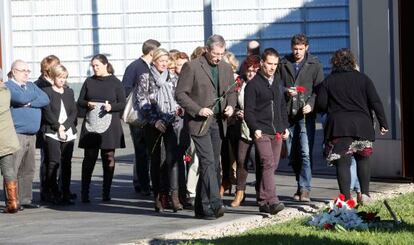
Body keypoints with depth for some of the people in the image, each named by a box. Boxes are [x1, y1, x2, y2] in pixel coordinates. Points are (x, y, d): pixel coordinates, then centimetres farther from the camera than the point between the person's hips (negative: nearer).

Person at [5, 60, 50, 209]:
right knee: (13, 169, -7)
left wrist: (30, 103, -10)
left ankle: (25, 200, 15)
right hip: (16, 134, -7)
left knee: (28, 170, 10)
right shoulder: (8, 87, -3)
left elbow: (45, 100, 6)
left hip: (31, 135, 8)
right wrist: (35, 97, -1)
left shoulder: (31, 86, 19)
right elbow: (21, 98, -20)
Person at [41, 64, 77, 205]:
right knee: (53, 162, -11)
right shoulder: (47, 91, 2)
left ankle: (66, 194, 6)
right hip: (52, 133, -4)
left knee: (66, 163, 3)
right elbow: (47, 112, -6)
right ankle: (51, 193, -6)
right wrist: (58, 127, -11)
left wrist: (64, 126, -5)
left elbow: (74, 112, 10)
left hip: (68, 133, 4)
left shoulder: (69, 92, 16)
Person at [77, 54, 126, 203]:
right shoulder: (89, 82, 12)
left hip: (109, 125, -2)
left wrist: (111, 107, -17)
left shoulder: (115, 83, 4)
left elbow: (122, 104, 2)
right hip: (91, 125, 2)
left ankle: (106, 193, 7)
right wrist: (88, 104, -8)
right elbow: (80, 101, 13)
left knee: (109, 159, 0)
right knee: (89, 158, 1)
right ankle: (84, 193, 3)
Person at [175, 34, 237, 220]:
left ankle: (202, 207, 14)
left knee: (213, 164, 7)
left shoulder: (226, 68, 12)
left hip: (218, 122, 6)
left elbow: (231, 92, 22)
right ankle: (214, 204, -22)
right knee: (208, 162, -16)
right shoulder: (192, 67, -7)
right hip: (199, 122, -6)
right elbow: (180, 94, -8)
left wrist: (231, 106, 0)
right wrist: (198, 110, -18)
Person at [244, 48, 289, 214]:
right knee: (268, 164, -17)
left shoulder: (278, 83, 18)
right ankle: (272, 201, -26)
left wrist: (285, 127, 18)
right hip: (261, 132, -7)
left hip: (277, 132, 7)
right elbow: (248, 110, -7)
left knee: (272, 166, 7)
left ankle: (263, 201, 15)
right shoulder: (253, 84, -3)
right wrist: (255, 128, -17)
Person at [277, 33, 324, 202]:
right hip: (287, 114, 3)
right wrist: (285, 91, -8)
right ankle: (301, 185, 21)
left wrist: (310, 104, -14)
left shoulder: (314, 65, 6)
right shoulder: (283, 64, 10)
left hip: (306, 114, -3)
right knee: (292, 155, 7)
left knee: (306, 153, -13)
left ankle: (305, 189, -14)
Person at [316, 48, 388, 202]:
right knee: (363, 159, 17)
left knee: (342, 162, -1)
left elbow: (321, 105, 1)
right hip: (362, 124, 1)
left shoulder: (328, 81, 4)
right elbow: (376, 102, 1)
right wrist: (383, 123, 4)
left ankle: (346, 198, -6)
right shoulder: (363, 79, 5)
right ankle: (365, 194, 12)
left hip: (338, 126, -1)